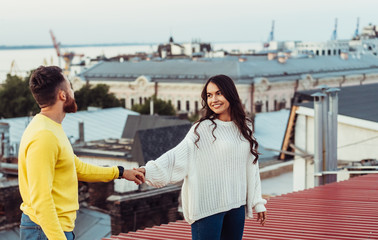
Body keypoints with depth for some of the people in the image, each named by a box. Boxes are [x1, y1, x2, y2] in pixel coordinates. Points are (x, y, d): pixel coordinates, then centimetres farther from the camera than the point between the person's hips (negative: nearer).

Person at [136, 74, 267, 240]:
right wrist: (148, 170, -31)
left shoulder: (245, 127, 11)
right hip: (208, 207, -5)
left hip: (236, 205, 5)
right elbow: (178, 155, -16)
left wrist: (258, 203, 16)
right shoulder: (202, 129, -5)